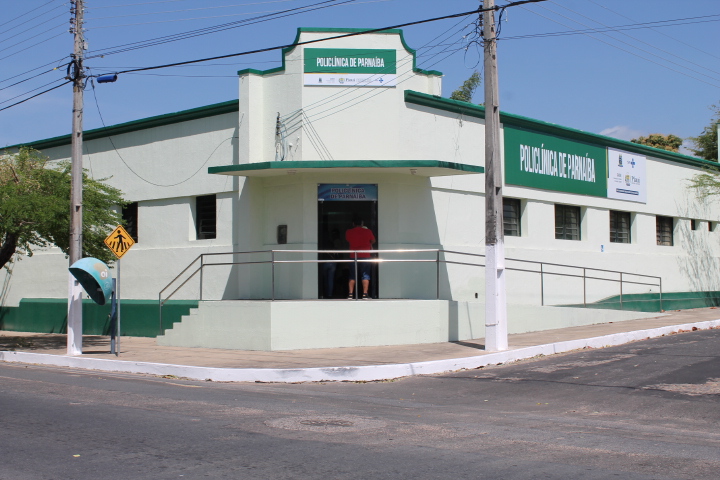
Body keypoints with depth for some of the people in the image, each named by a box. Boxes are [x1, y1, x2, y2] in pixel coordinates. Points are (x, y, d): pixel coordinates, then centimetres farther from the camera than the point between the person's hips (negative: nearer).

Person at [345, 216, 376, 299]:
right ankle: (365, 294, -6)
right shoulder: (368, 231, 0)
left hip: (353, 256, 1)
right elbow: (373, 241, 13)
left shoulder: (348, 232, 2)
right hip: (365, 256, -1)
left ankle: (350, 294, 2)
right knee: (365, 276, 2)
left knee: (352, 276, 8)